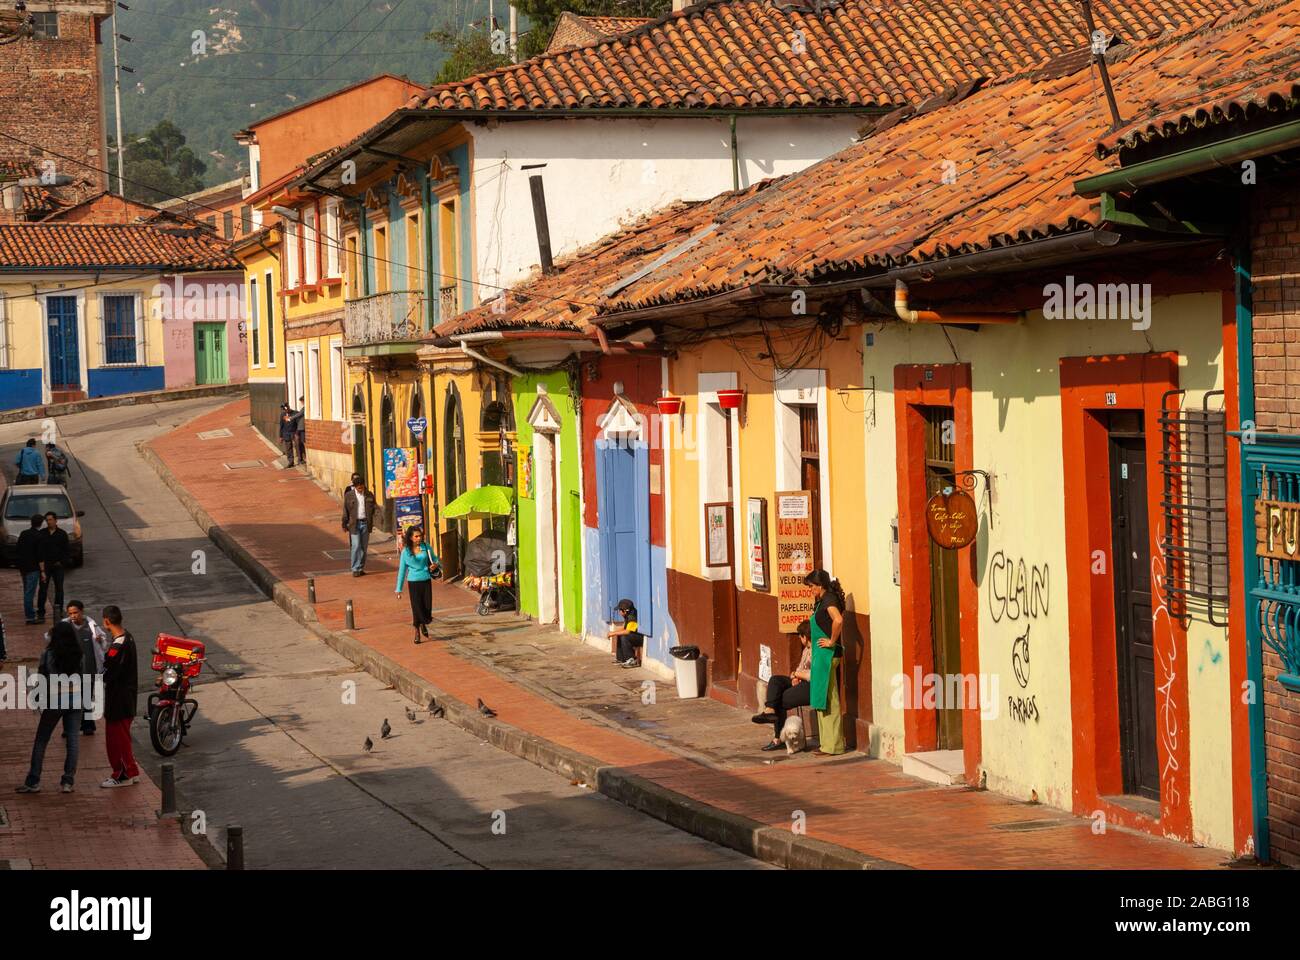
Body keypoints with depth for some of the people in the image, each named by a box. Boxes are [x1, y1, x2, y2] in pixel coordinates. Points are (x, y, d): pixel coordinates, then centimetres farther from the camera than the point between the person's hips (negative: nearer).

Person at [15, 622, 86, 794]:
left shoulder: (48, 655, -9)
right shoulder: (80, 655, -2)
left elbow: (42, 680, -3)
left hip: (54, 701, -2)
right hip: (75, 701, 2)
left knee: (41, 741, 9)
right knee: (73, 740, 7)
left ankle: (33, 781, 9)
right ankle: (68, 781, 4)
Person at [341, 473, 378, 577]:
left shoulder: (369, 495, 5)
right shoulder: (348, 495, 0)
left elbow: (373, 508, 14)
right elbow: (345, 511, 4)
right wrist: (345, 524, 1)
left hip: (366, 523, 3)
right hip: (354, 524, -3)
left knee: (364, 547, 6)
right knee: (356, 546, -10)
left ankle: (361, 568, 15)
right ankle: (355, 569, -6)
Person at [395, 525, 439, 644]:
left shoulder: (426, 547, 0)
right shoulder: (406, 551, -4)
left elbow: (435, 559, 14)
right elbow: (402, 570, 2)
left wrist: (435, 564, -13)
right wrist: (399, 589, 2)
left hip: (426, 580, 2)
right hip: (413, 582, -2)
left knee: (427, 607, 0)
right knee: (416, 607, -2)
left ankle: (424, 624, 33)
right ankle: (417, 632, 17)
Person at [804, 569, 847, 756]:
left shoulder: (829, 600, -16)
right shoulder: (823, 600, 14)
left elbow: (838, 620, -32)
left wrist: (832, 641, -22)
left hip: (826, 654, -11)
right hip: (822, 655, 11)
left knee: (827, 700, -6)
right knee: (823, 700, 15)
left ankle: (832, 746, -2)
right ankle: (828, 742, 21)